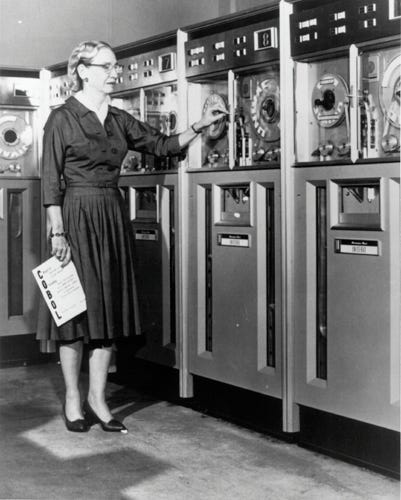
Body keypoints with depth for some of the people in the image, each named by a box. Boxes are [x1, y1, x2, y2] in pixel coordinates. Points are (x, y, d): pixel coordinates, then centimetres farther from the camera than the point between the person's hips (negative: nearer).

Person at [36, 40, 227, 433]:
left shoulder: (119, 120, 12)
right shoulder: (63, 119, -5)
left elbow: (163, 145, 12)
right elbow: (51, 181, -8)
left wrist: (199, 126, -3)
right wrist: (57, 233, -14)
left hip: (113, 218, 6)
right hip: (77, 218, -6)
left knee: (110, 308, 5)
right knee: (77, 308, -1)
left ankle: (97, 397, 14)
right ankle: (72, 400, 11)